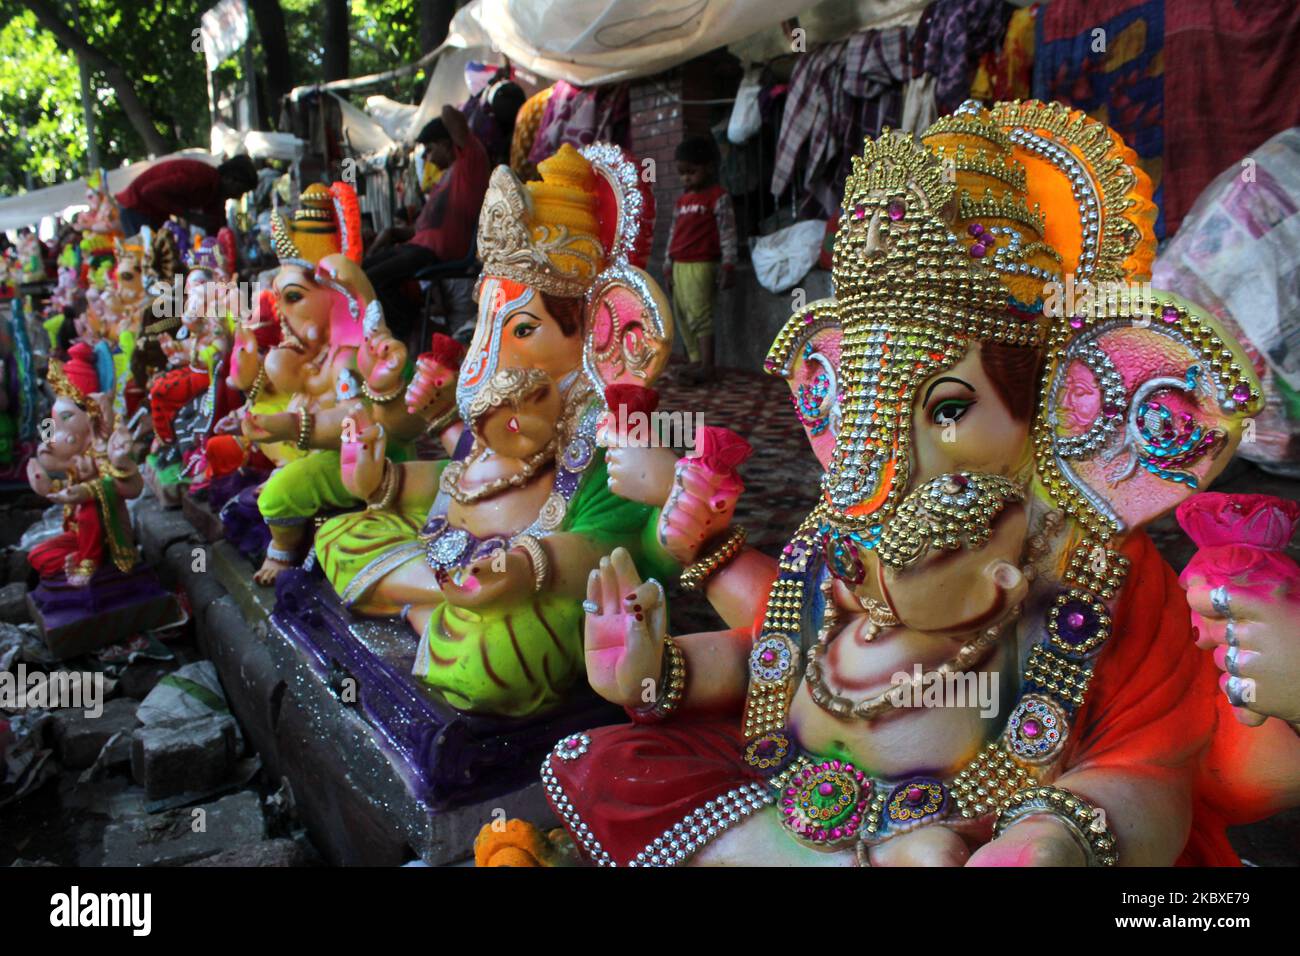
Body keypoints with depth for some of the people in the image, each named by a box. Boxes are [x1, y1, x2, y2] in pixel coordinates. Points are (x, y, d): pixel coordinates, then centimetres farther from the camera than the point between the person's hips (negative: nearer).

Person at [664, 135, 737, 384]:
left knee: (699, 314, -12)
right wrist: (668, 265, 18)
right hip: (679, 266, 8)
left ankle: (707, 367, -10)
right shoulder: (681, 200, 18)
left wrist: (728, 264, -15)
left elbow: (727, 233, -9)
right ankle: (696, 362, 16)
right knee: (683, 316, 8)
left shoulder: (718, 197, -4)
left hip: (701, 266, -8)